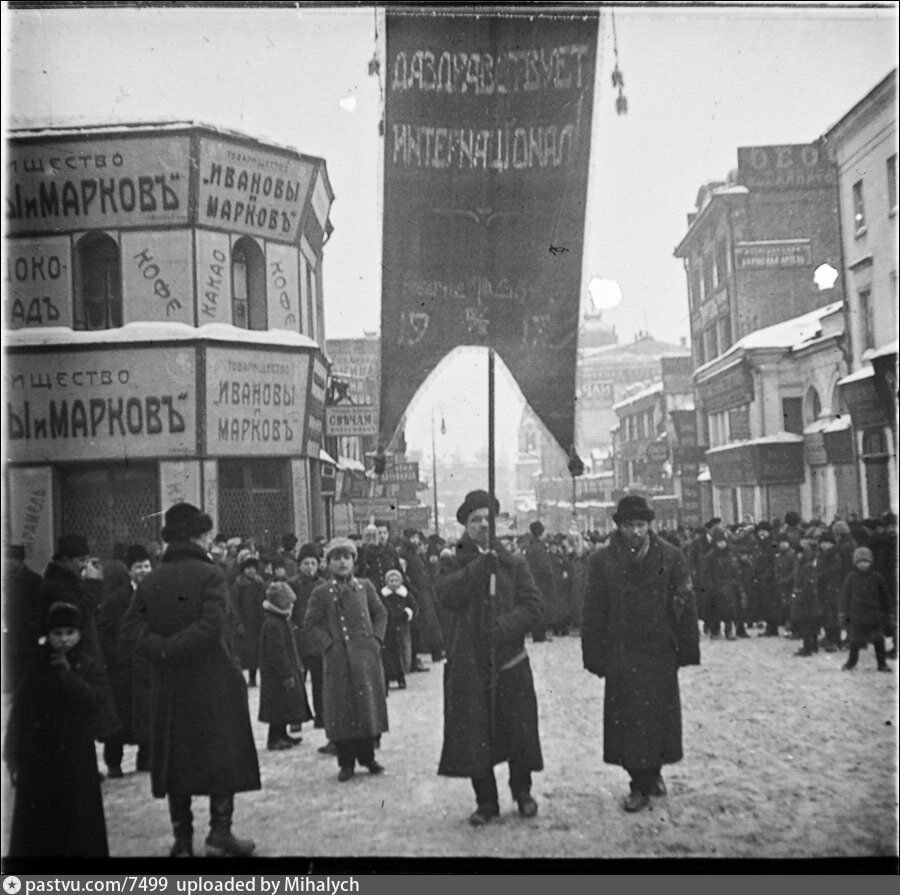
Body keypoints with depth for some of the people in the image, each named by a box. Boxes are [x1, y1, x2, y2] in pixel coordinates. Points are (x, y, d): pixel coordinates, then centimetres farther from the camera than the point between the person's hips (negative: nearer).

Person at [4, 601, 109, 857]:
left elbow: (92, 701, -17)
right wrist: (13, 756, 0)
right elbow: (18, 711, 5)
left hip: (76, 757, -2)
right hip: (37, 757, 2)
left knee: (78, 822, 1)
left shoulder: (89, 668, 0)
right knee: (32, 825, 6)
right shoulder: (36, 666, 4)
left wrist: (66, 673, -18)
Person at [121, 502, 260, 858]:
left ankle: (182, 839, 16)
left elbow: (132, 624, -3)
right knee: (224, 756, 5)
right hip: (214, 681, -5)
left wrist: (161, 648, -10)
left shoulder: (150, 581, 6)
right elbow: (212, 625, -21)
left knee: (176, 758, 11)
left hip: (169, 684, 5)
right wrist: (172, 648, -13)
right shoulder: (210, 574, -10)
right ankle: (220, 833, 4)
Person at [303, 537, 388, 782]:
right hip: (338, 659, -2)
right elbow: (310, 623, 1)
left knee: (369, 704, 7)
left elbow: (380, 613, 13)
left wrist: (376, 638, 1)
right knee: (341, 709, 0)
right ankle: (346, 762, 10)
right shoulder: (321, 593, -1)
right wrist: (328, 644, -8)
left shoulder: (365, 586, 7)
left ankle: (367, 757, 20)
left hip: (366, 656, 2)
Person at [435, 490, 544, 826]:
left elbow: (534, 608, -2)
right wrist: (481, 563, -20)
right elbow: (448, 594, -17)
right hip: (467, 664, -1)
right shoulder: (453, 563, 4)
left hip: (510, 663, 1)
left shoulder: (514, 564, 7)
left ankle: (522, 791, 30)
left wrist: (503, 625, -17)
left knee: (519, 731, 6)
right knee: (473, 736, 1)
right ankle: (486, 802, 19)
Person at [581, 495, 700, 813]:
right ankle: (642, 782, 15)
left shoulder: (671, 558, -1)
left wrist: (688, 649, -1)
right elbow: (593, 612, -1)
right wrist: (594, 655, -3)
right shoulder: (602, 561, -3)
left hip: (661, 652, 1)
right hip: (620, 654, -1)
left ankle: (651, 772, 31)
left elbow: (685, 606, 1)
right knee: (628, 719, 2)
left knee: (659, 715, 9)